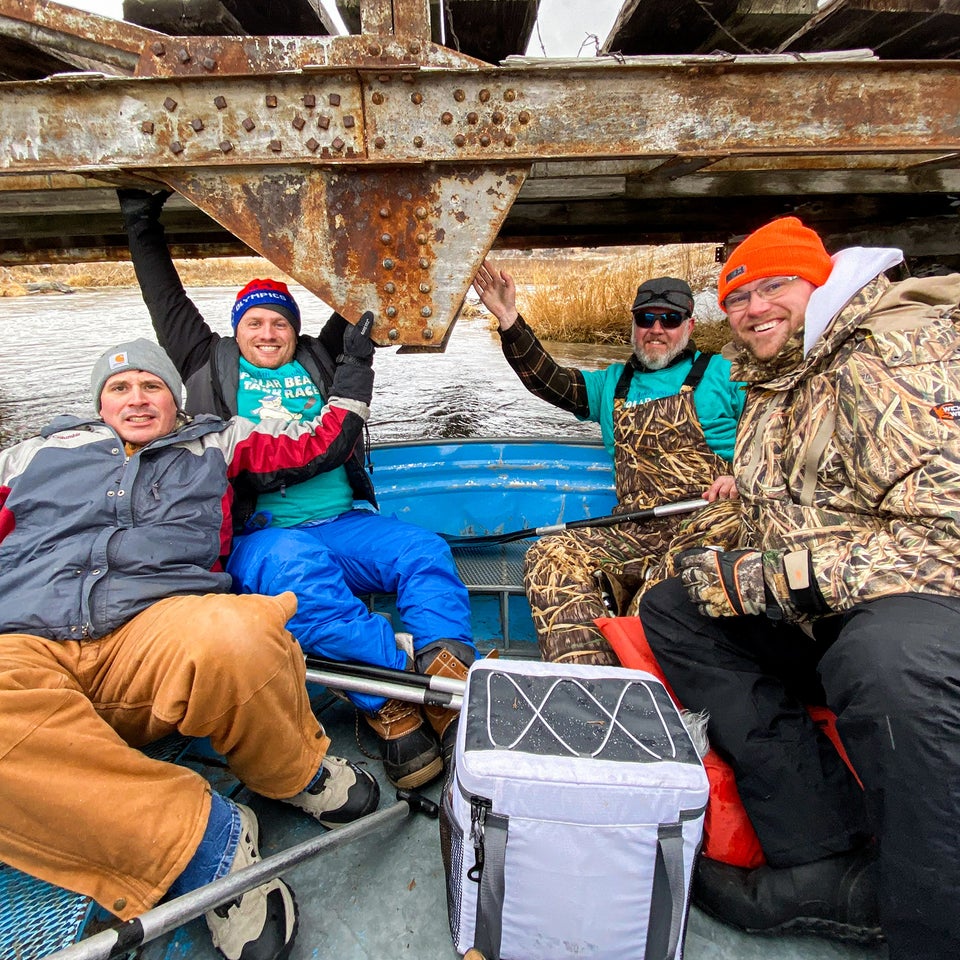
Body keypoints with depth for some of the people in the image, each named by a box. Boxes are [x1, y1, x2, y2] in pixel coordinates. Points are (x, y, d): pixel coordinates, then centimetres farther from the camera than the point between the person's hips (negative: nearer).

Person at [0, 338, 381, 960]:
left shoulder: (217, 445, 25)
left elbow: (323, 443, 26)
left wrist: (355, 367, 29)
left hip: (156, 632, -1)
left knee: (232, 637, -38)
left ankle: (300, 773, -8)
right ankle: (203, 840, -23)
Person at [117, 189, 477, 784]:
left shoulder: (319, 361, 24)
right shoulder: (212, 363, 21)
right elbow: (166, 299, 23)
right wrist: (142, 219, 29)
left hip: (342, 523, 3)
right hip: (256, 533, -3)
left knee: (425, 551, -22)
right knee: (295, 562, -38)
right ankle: (392, 705, -39)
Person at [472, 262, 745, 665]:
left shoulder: (722, 375, 13)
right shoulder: (613, 384, 25)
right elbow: (547, 379, 14)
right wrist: (507, 318, 4)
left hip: (710, 522, -4)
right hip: (634, 534, 5)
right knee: (550, 558, -21)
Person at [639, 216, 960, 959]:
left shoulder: (897, 351, -13)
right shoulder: (770, 393, 13)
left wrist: (766, 577, -24)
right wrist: (727, 573, 1)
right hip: (821, 619, 9)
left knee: (887, 658, -40)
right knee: (672, 608, -3)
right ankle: (835, 870, -8)